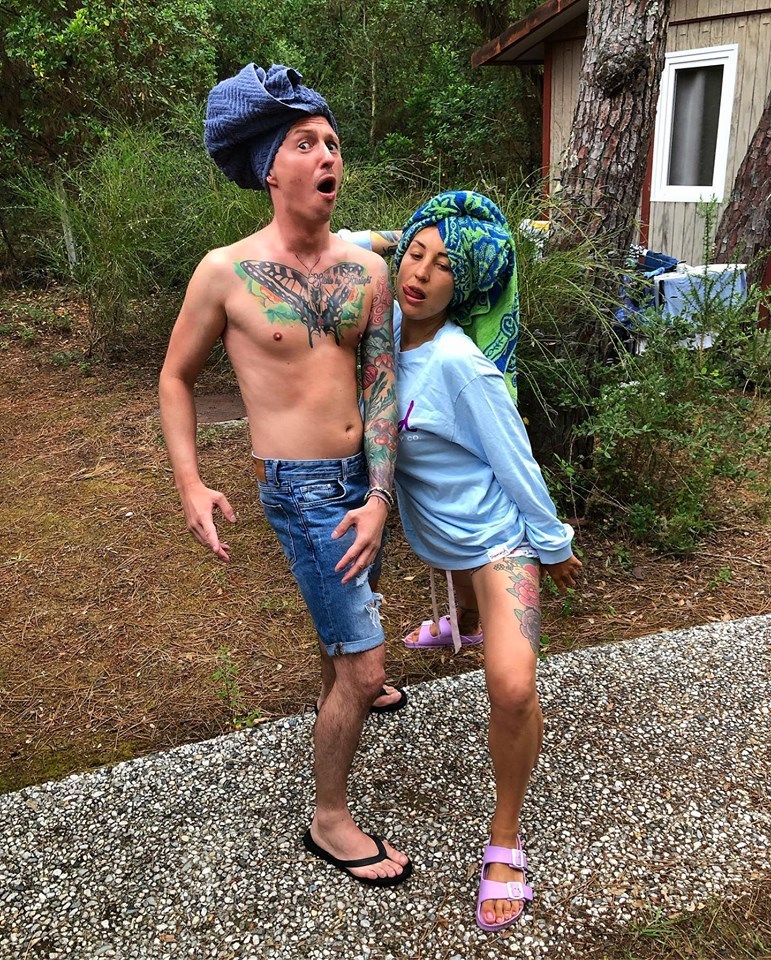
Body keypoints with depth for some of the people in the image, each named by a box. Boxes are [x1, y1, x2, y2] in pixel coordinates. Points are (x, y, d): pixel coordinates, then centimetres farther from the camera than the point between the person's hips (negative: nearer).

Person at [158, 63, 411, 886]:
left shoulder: (366, 268, -3)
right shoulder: (226, 271, -13)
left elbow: (380, 387, -6)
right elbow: (175, 378, -1)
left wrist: (379, 498, -16)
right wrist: (190, 486, -11)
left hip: (364, 474, 6)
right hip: (300, 488, -6)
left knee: (345, 592, 32)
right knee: (364, 667, -6)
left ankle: (335, 691, 63)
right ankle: (329, 823, 16)